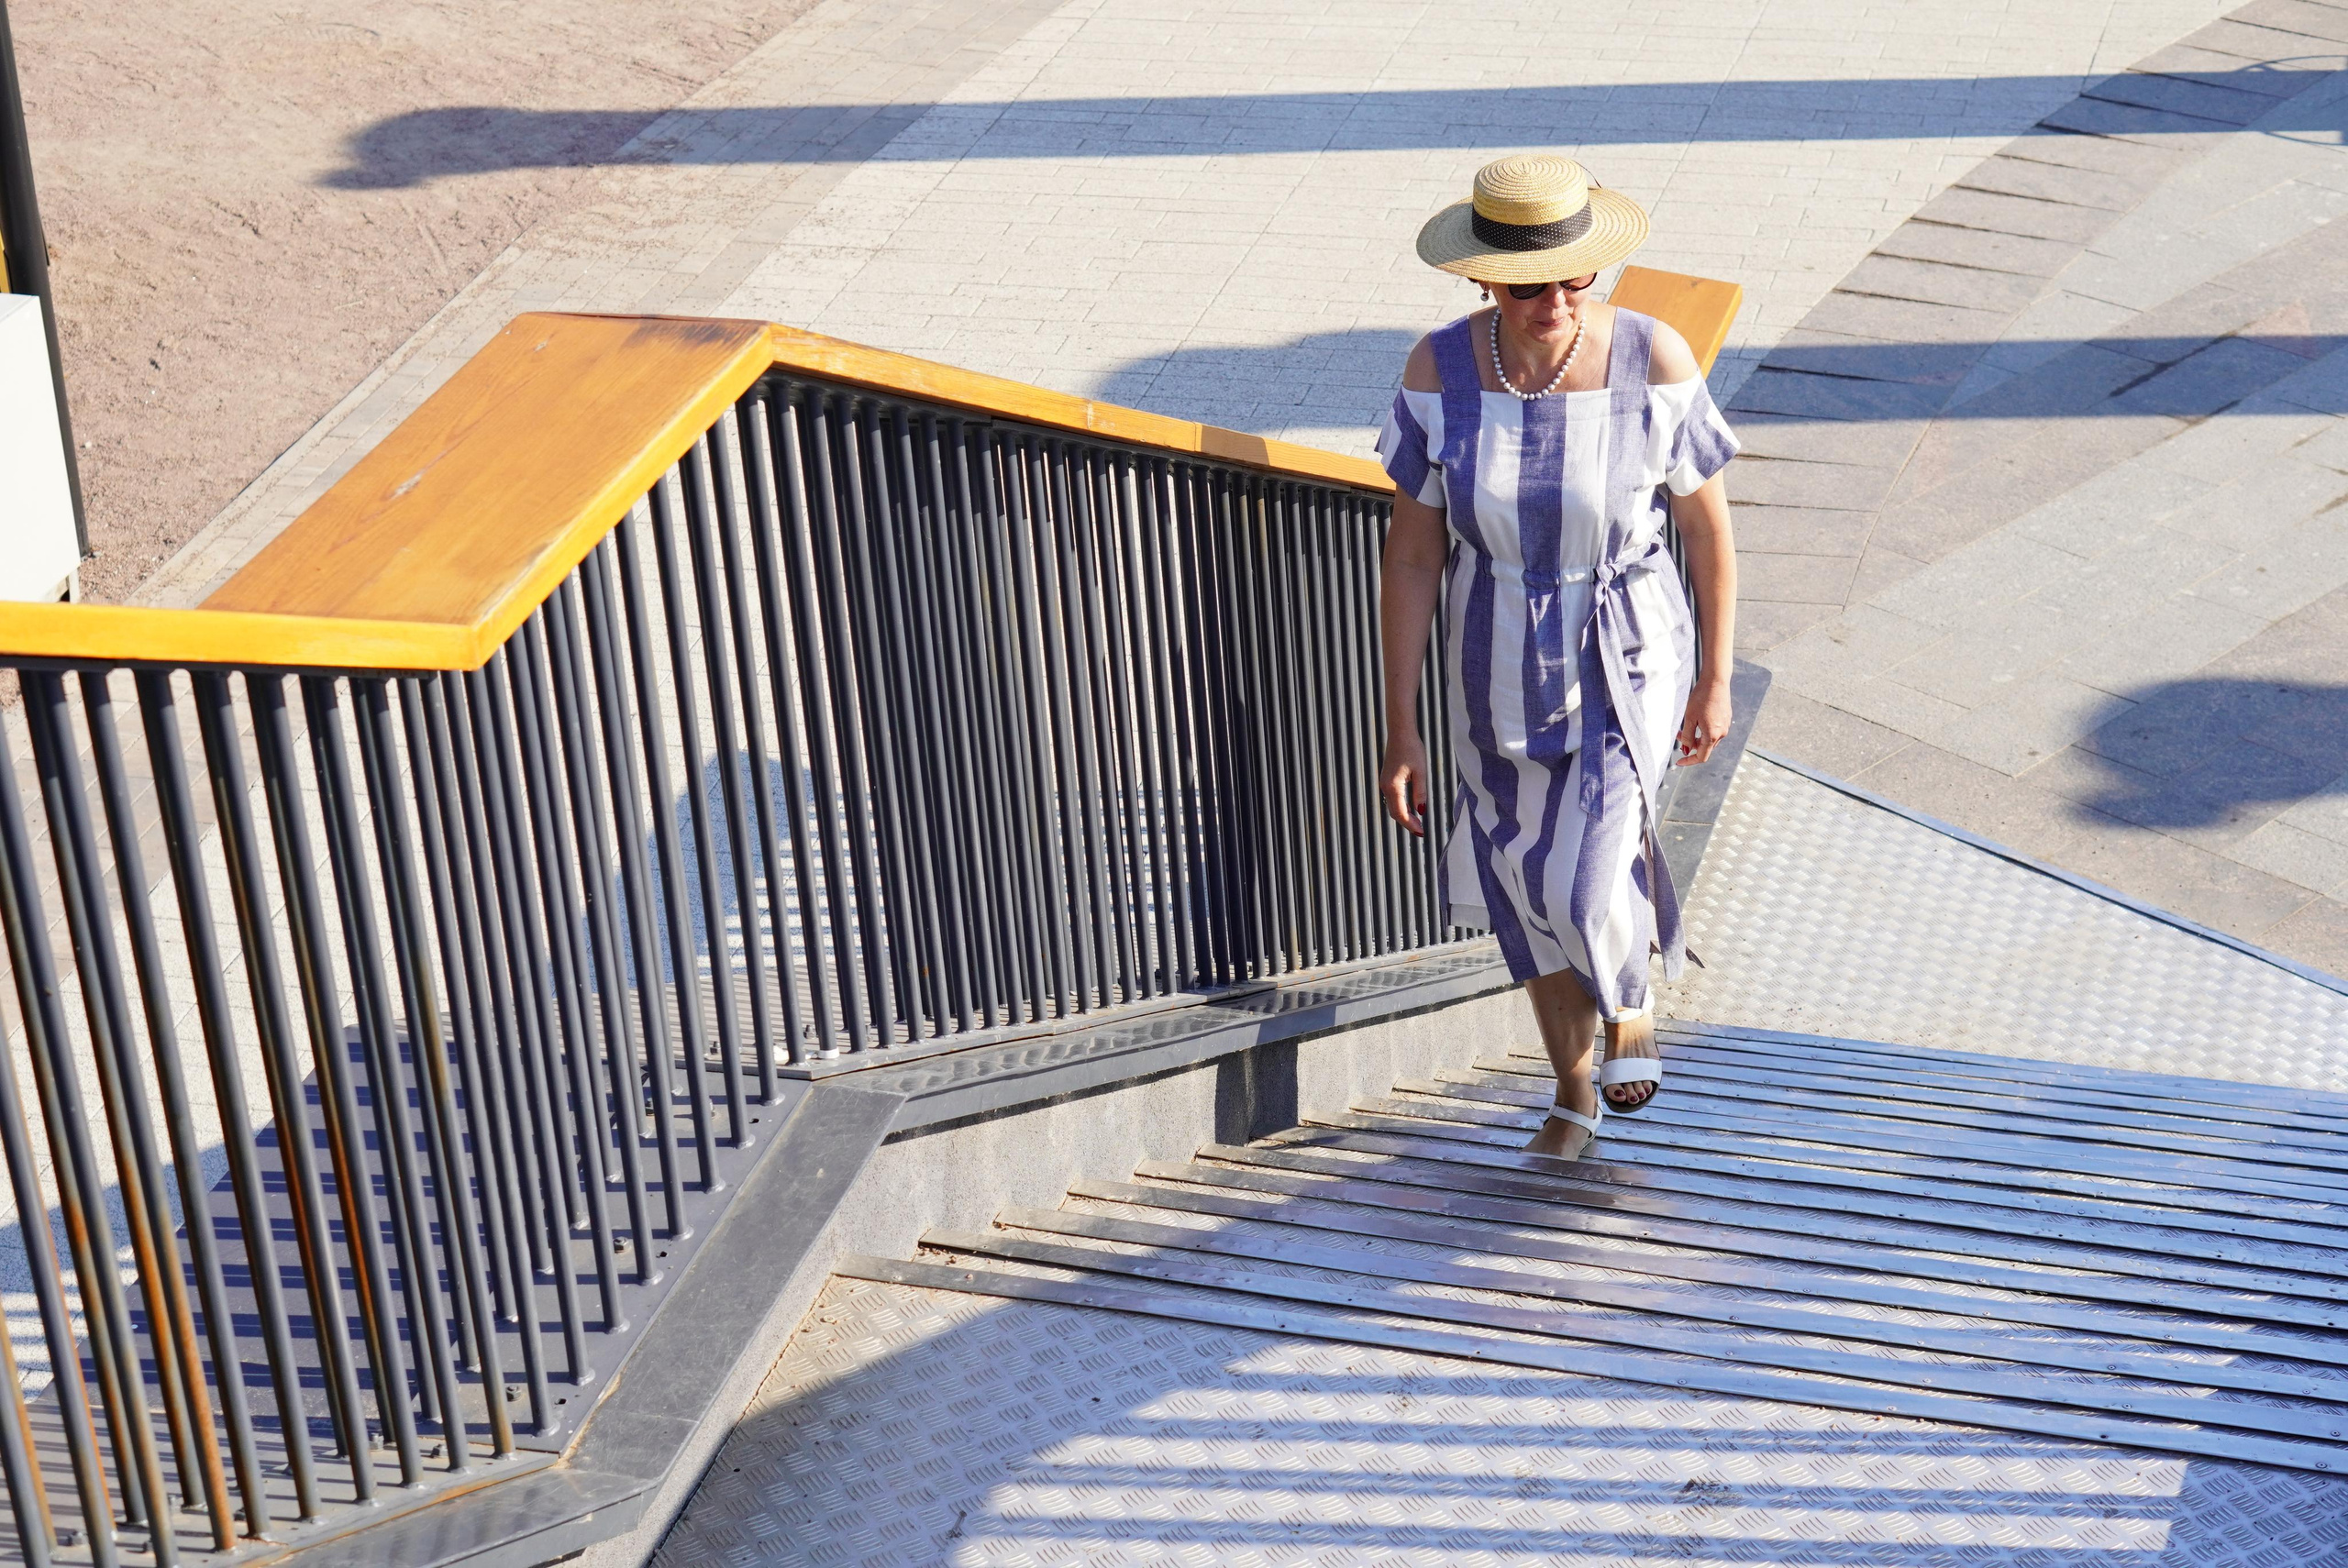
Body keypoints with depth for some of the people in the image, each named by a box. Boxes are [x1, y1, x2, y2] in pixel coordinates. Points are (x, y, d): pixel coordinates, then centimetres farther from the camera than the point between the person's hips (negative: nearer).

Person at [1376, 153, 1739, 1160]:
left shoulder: (1654, 362, -19)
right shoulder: (1440, 372, -16)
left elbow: (1708, 526, -6)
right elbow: (1412, 554, -9)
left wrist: (1715, 679, 1)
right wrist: (1400, 729, -7)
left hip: (1628, 659, -2)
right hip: (1500, 667, 2)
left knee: (1585, 883, -14)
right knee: (1527, 888, 16)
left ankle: (1631, 997, 26)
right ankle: (1574, 1092, 42)